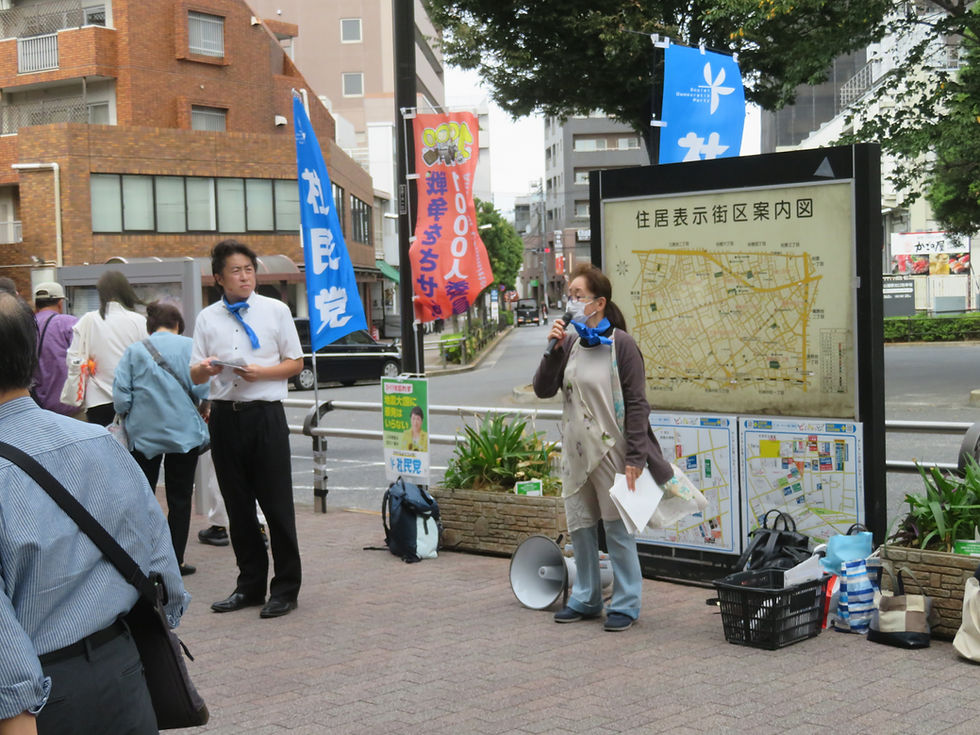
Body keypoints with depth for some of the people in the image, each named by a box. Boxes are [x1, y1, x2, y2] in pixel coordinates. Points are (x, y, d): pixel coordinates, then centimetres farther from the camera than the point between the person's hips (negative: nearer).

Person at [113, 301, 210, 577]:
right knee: (179, 499, 7)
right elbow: (202, 387, -10)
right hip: (184, 431, -1)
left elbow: (120, 394, -4)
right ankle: (174, 561, 8)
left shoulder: (133, 351, 2)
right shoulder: (189, 346, -3)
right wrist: (203, 408, 10)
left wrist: (128, 415, 14)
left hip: (143, 433, 1)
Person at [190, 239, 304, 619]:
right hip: (225, 415, 3)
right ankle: (250, 584, 22)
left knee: (277, 504, -1)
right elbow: (194, 375, 10)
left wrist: (261, 372, -13)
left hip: (265, 414, -3)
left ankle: (285, 588, 8)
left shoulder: (276, 310, 5)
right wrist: (206, 368, -14)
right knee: (238, 506, 10)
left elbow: (295, 363, 4)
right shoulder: (207, 318, 11)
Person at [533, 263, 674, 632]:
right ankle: (586, 598, 27)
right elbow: (543, 390, 4)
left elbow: (636, 404, -11)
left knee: (618, 528, 0)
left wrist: (635, 458, -15)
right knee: (580, 527, 13)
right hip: (575, 451, 6)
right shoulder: (570, 344, 8)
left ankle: (625, 604, 11)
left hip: (610, 451, -6)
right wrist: (553, 349, -9)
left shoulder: (620, 344, -9)